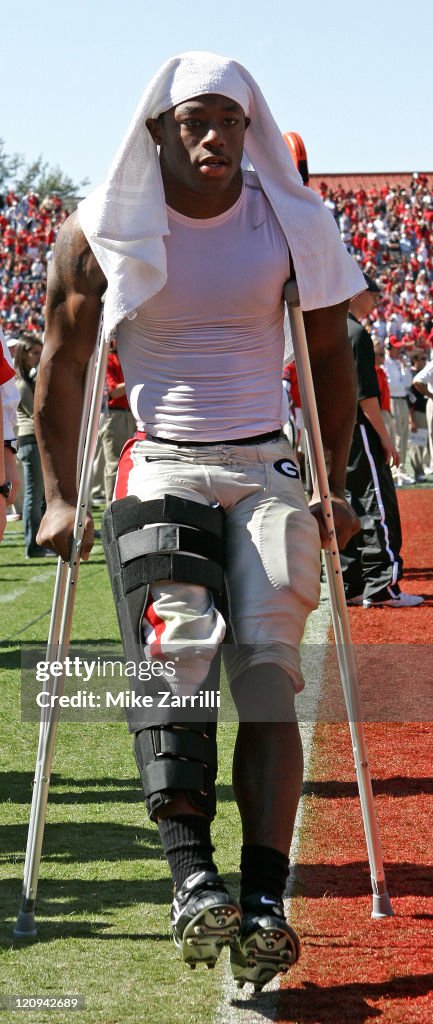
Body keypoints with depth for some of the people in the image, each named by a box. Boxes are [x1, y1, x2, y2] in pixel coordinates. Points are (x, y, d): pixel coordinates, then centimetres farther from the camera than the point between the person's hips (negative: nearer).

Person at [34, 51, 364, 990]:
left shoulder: (290, 222, 4)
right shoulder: (104, 232, 0)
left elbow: (331, 354, 14)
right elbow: (62, 362, 9)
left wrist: (335, 487, 11)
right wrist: (61, 496, 6)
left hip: (268, 470, 1)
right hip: (160, 469, -1)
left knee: (268, 666, -13)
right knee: (180, 647, -22)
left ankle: (264, 902, -17)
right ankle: (191, 878, -28)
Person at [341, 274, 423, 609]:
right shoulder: (356, 333, -12)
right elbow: (365, 393, -17)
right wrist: (385, 437, -14)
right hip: (358, 431, -9)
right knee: (377, 506, -7)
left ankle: (349, 587, 10)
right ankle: (381, 586, -11)